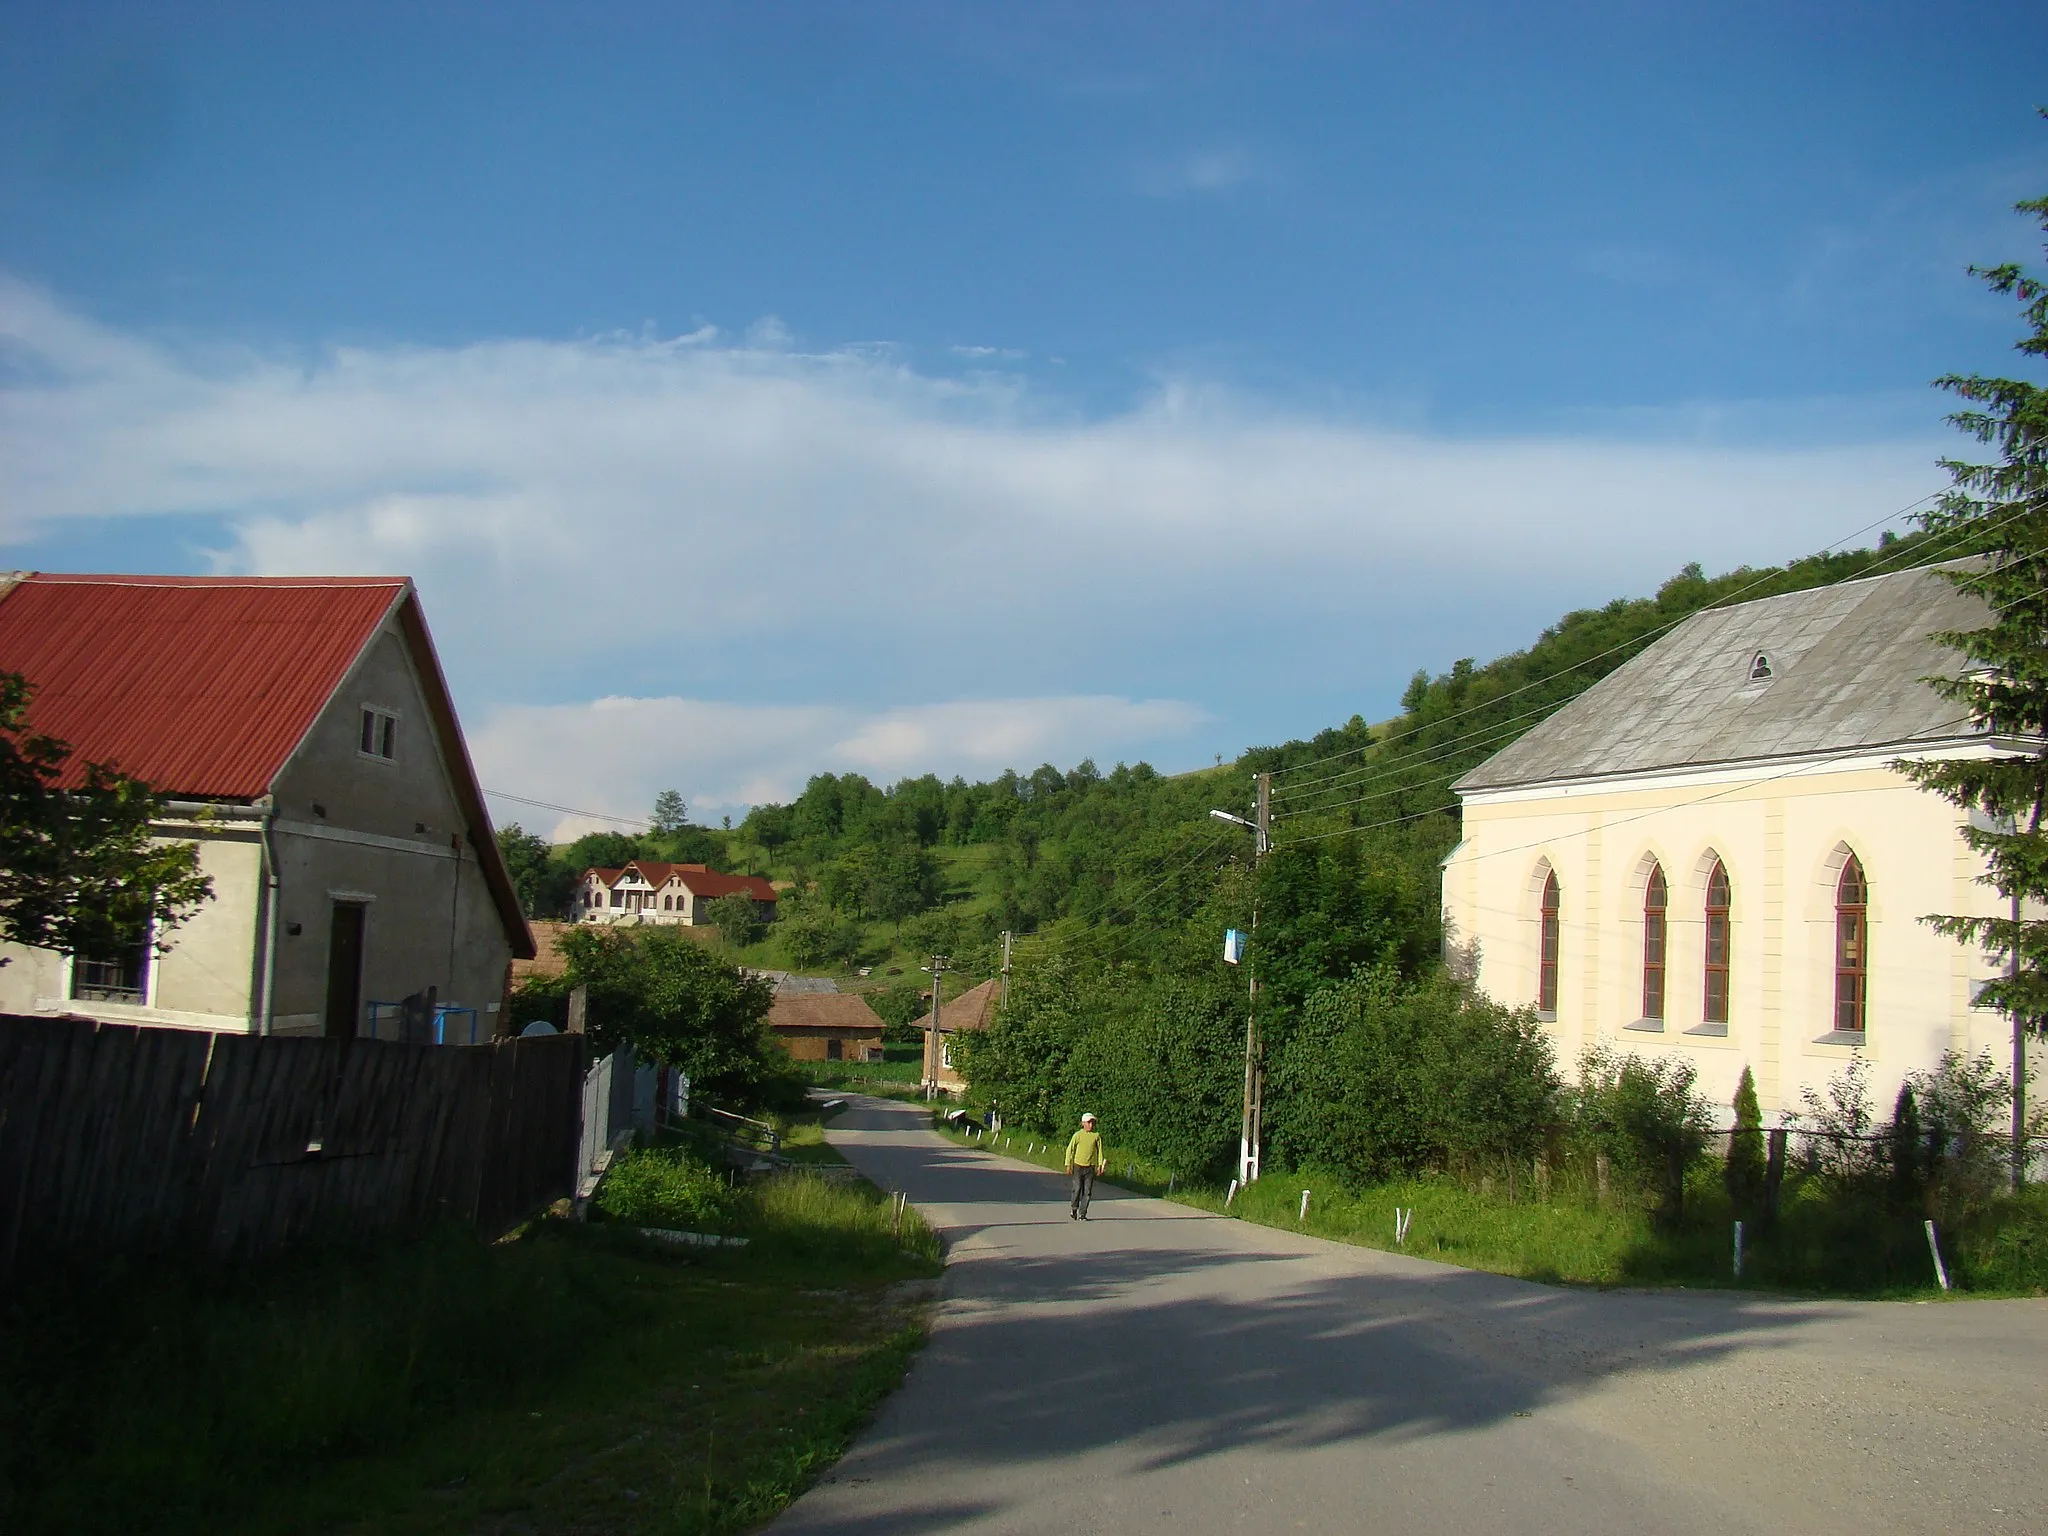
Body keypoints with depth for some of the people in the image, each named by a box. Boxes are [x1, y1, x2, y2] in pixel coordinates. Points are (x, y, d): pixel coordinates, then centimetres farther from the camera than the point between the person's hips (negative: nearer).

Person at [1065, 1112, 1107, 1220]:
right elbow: (1070, 1150, 1)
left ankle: (1082, 1214, 8)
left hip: (1090, 1167, 2)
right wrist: (1068, 1165, -1)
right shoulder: (1078, 1135, -2)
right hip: (1078, 1166, -2)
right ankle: (1073, 1207, 21)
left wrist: (1100, 1165, -2)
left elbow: (1100, 1151, 7)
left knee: (1087, 1191, 0)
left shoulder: (1096, 1136, 2)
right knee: (1077, 1188, -5)